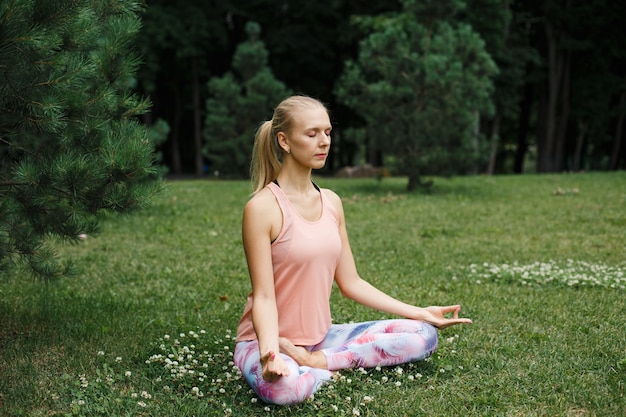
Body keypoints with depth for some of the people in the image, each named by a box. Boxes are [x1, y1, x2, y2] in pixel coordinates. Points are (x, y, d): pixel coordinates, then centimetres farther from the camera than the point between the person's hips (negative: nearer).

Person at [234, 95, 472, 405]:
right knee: (285, 387, -42)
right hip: (268, 339, -7)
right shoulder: (263, 207, -15)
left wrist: (419, 313, 5)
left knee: (423, 335, -4)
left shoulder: (331, 202, 5)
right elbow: (263, 296, -17)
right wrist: (270, 352, -36)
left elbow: (351, 283, 8)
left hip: (319, 336, 7)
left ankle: (316, 361, -9)